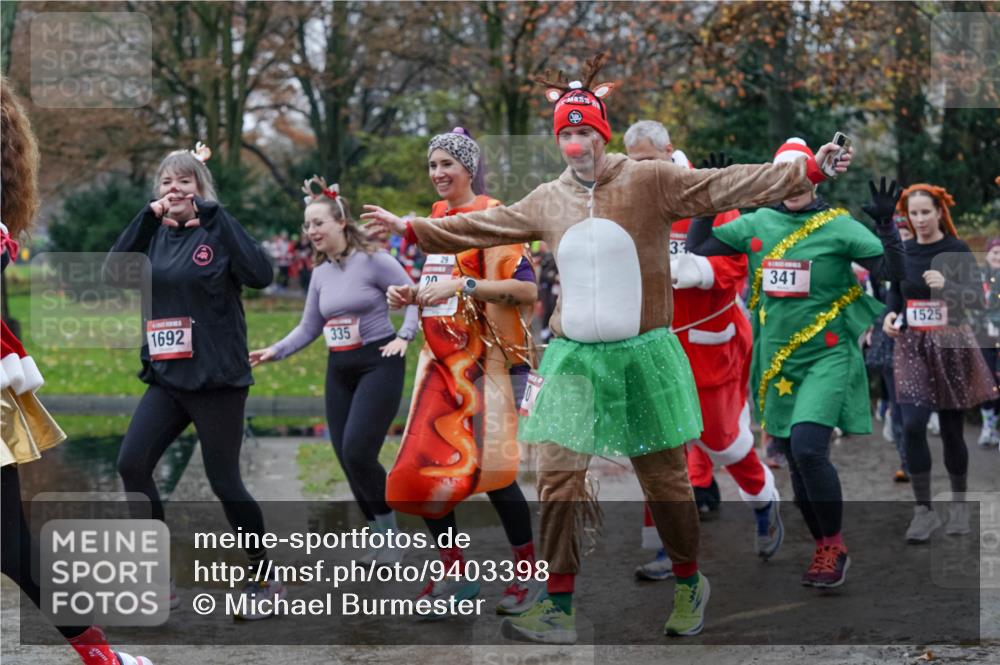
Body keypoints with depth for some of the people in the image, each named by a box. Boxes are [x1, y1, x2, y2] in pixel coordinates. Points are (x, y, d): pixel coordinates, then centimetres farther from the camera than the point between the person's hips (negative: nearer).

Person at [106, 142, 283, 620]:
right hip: (166, 378, 5)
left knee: (223, 481, -1)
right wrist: (147, 217, -13)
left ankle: (264, 578, 18)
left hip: (216, 378, -5)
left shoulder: (218, 234, -6)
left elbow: (260, 275, -24)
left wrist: (214, 216, -22)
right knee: (132, 464, -9)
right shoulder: (155, 236, 8)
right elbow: (114, 271, -7)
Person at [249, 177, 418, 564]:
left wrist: (403, 337, -18)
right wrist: (276, 351, 2)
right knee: (347, 459, 2)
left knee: (357, 452, -19)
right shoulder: (320, 273, 11)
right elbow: (309, 327, 14)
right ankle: (383, 539, 14)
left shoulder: (372, 260, -8)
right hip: (339, 370, 7)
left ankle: (390, 530, -1)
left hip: (378, 363, -7)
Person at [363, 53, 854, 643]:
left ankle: (690, 583, 28)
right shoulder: (548, 200, 9)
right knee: (559, 479, -3)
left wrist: (805, 173, -18)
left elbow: (727, 186, -9)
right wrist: (412, 228, 19)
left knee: (666, 481, 6)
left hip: (643, 358, -3)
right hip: (573, 361, 3)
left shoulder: (651, 182, -4)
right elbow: (484, 226, 19)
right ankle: (559, 609, 5)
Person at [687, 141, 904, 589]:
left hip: (827, 358, -5)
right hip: (777, 365, 5)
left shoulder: (839, 227, -6)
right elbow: (696, 248, 8)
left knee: (808, 448, -22)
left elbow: (892, 271, -10)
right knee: (796, 465, 10)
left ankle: (833, 547, -6)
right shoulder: (757, 225, 5)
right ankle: (827, 553, 25)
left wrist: (885, 224, -23)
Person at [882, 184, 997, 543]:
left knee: (951, 430, 6)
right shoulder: (901, 252, 4)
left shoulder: (957, 251, -5)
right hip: (912, 346, 2)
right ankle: (923, 510, -6)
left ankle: (959, 504, 24)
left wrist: (947, 286, -28)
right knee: (912, 426, -13)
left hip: (951, 344, -2)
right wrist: (889, 316, -7)